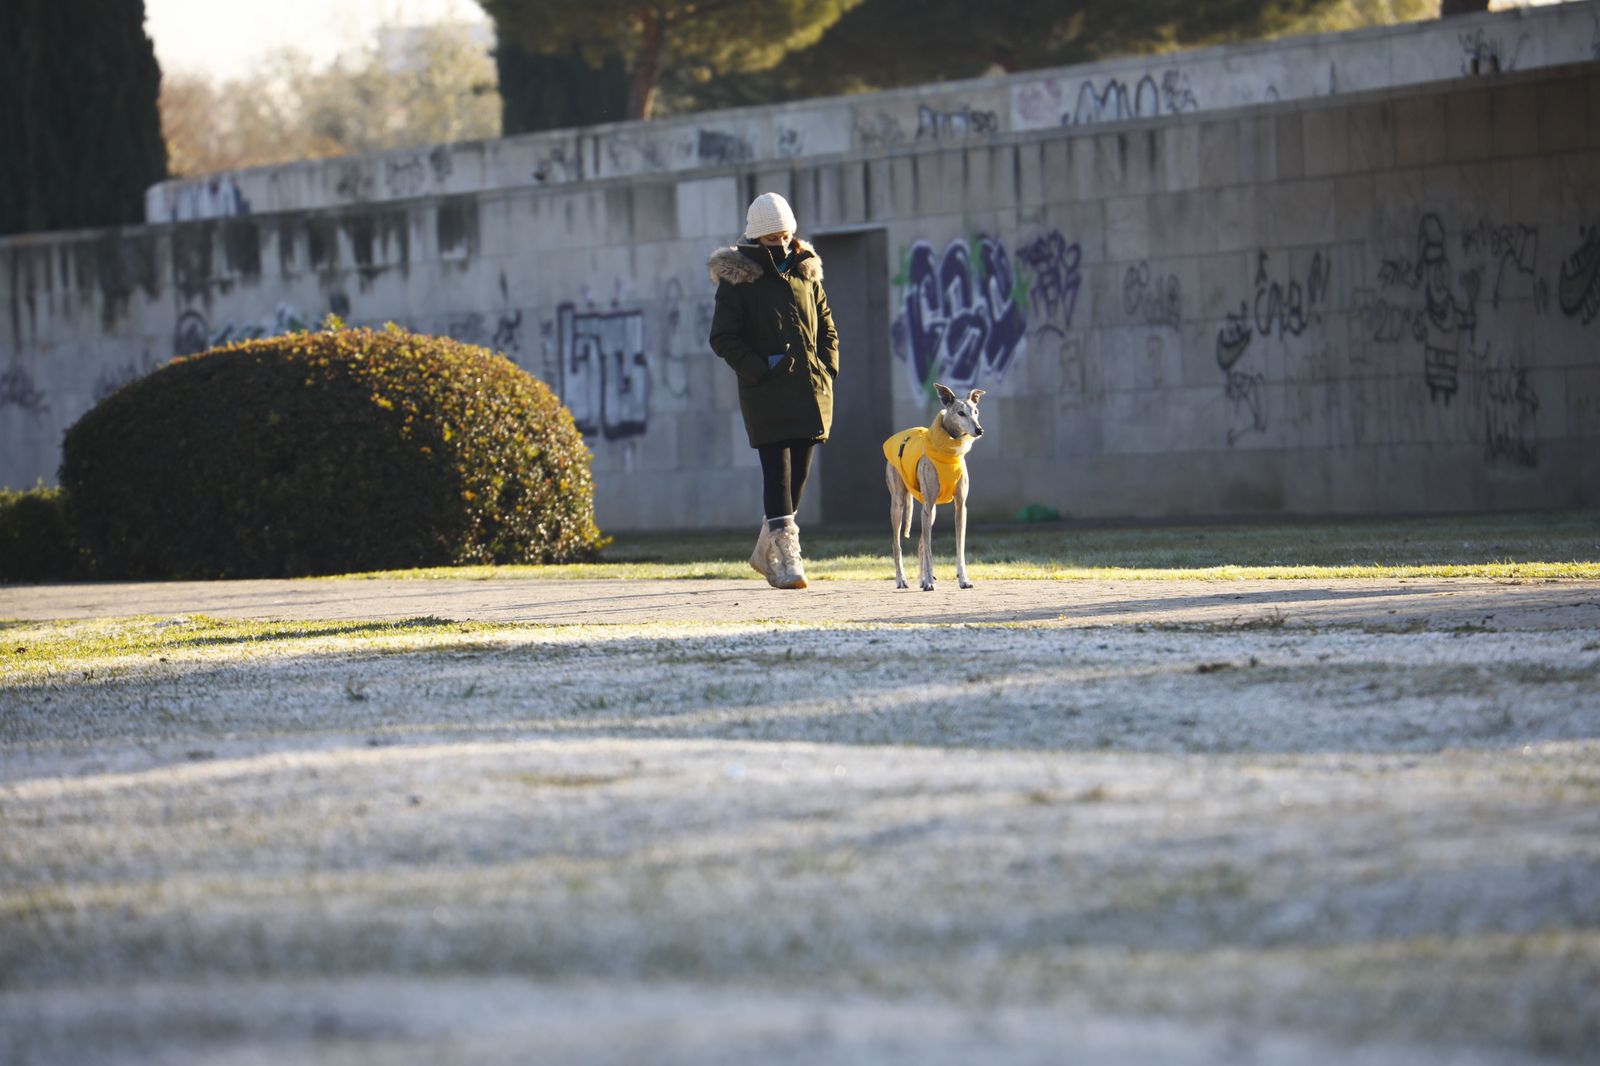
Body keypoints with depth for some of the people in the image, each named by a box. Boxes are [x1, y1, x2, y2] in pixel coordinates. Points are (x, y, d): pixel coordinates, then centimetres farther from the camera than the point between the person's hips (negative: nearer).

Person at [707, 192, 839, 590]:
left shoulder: (806, 273, 13)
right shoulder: (737, 280, -3)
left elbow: (826, 328, 21)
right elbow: (723, 338, -5)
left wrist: (827, 368, 6)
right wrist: (758, 371, -15)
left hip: (809, 390, 5)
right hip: (767, 394, -5)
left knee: (798, 472, 10)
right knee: (777, 471, -11)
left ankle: (766, 551, 25)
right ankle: (787, 557, -14)